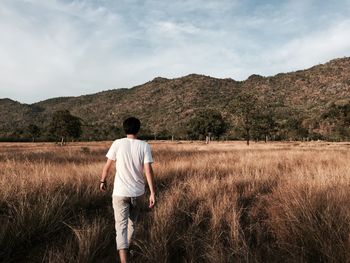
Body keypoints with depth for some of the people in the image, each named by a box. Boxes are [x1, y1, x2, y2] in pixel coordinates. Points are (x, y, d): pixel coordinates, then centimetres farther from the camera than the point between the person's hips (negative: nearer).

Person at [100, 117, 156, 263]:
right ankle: (126, 248, 44)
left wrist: (103, 181, 16)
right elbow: (148, 170, -13)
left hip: (120, 192, -2)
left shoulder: (117, 143, -7)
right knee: (132, 222, 24)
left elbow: (107, 166, -1)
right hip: (137, 191, 2)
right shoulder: (144, 146, -7)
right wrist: (152, 193, -11)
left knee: (121, 226, 0)